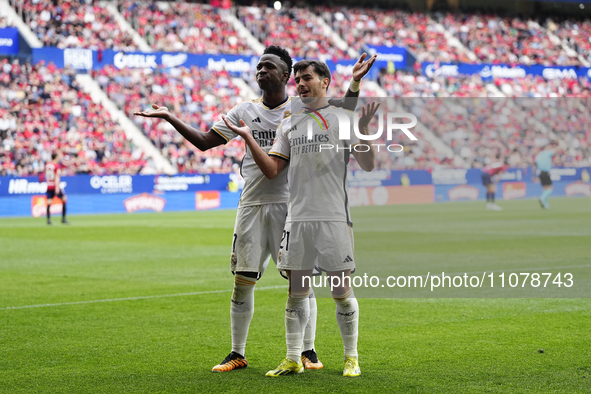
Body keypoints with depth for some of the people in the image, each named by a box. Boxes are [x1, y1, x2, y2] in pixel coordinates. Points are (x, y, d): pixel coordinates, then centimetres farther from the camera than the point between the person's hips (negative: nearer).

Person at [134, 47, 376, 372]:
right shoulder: (245, 111, 10)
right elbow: (204, 142, 12)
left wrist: (355, 82, -17)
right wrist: (169, 117, 5)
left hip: (291, 204, -2)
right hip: (252, 204, 2)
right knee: (242, 279, 2)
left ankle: (308, 351, 11)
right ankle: (237, 354, 13)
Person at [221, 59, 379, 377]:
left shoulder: (343, 118, 4)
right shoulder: (289, 125, 16)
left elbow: (368, 165, -4)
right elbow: (272, 170, 12)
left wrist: (363, 129, -18)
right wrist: (249, 139, 3)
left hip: (334, 218, -4)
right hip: (298, 218, 4)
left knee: (342, 290, -1)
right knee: (296, 292, 6)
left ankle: (351, 357, 11)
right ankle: (293, 359, 13)